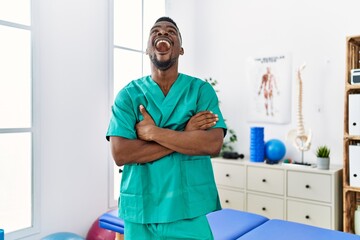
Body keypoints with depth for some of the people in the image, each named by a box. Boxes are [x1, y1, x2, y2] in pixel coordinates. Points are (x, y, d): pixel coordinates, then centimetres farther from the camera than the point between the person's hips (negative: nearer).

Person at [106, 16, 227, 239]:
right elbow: (120, 153, -12)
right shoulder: (128, 94, 0)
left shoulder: (201, 90, -1)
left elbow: (213, 144, -15)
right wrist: (185, 134, -16)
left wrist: (153, 132, -15)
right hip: (141, 211, 1)